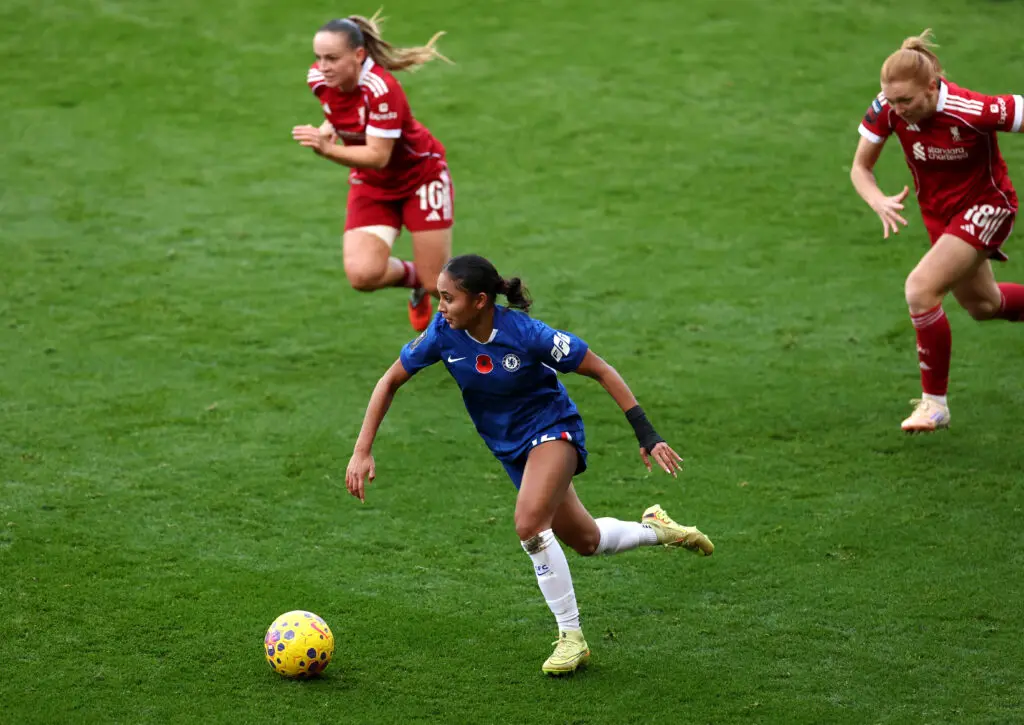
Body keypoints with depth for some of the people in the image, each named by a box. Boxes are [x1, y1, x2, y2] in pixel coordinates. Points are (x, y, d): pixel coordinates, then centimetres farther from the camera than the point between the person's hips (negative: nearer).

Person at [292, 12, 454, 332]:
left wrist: (327, 149, -47)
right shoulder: (319, 79, -13)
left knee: (438, 284, -3)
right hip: (372, 185, 5)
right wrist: (328, 129, -5)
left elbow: (378, 157, -35)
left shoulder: (380, 90, -33)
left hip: (421, 176, -5)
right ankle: (412, 276, 17)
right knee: (362, 274, -18)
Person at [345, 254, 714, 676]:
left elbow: (602, 372, -18)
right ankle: (656, 530, 47)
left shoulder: (525, 333, -28)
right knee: (585, 541, 15)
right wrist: (362, 452, -11)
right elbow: (391, 381, -5)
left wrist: (647, 435, -20)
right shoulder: (443, 333, -17)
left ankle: (571, 637, -16)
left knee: (529, 523, -29)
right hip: (510, 448, 6)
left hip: (553, 428, -6)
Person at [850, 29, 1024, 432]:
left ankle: (935, 403, -10)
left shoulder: (972, 111, -35)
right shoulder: (887, 109, -21)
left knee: (920, 290, -23)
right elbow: (860, 168, -10)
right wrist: (879, 203, -31)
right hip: (939, 212, 6)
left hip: (986, 205, -6)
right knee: (981, 305, 23)